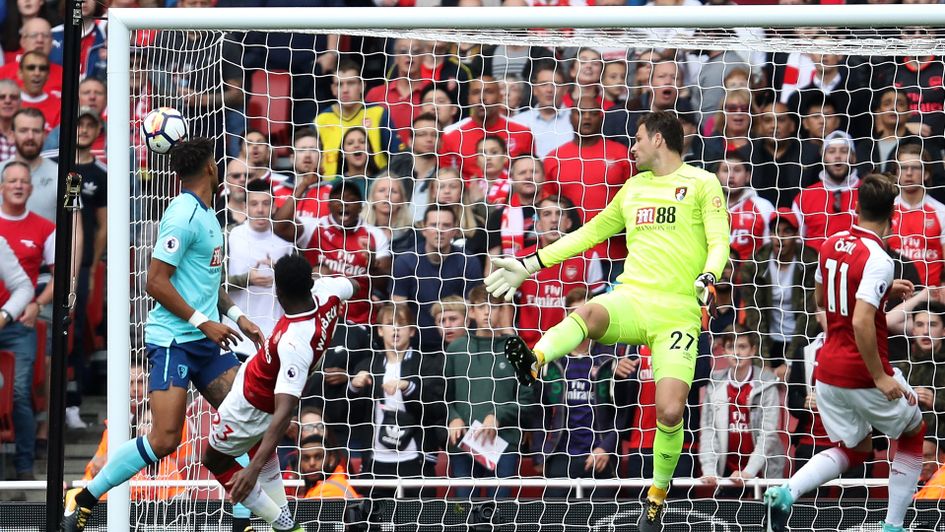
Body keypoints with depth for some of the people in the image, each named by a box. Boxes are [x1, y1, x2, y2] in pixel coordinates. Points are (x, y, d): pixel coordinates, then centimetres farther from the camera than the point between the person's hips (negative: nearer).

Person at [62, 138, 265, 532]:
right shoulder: (184, 216, -14)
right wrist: (203, 322, -18)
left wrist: (236, 316, 16)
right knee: (164, 440, -15)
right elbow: (156, 282, -18)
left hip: (207, 341, 10)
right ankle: (83, 499, -1)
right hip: (173, 340, -10)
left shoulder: (205, 215, 15)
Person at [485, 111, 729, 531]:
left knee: (670, 413, -15)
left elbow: (719, 242, -3)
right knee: (588, 314, -34)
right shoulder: (634, 187, 23)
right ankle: (534, 362, -62)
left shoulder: (701, 183, 7)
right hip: (630, 299, 3)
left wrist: (708, 279, -24)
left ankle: (658, 495, 8)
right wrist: (530, 265, 29)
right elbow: (591, 232, 31)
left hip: (678, 312, -3)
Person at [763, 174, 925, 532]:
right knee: (913, 434, 19)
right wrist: (880, 378, -22)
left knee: (854, 450, 20)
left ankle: (786, 493, -5)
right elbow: (862, 322, -29)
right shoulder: (877, 260, -20)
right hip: (864, 373, -6)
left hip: (828, 369, 6)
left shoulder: (831, 245, 3)